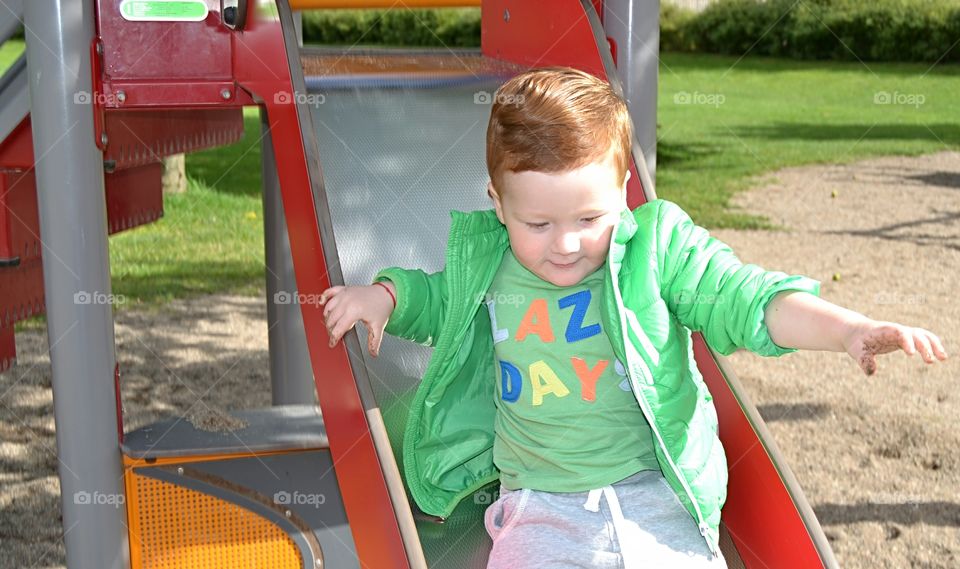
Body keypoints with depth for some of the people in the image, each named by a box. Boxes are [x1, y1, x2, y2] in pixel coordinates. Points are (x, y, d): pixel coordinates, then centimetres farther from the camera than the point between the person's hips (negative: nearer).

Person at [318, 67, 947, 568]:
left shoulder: (659, 248, -3)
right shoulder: (485, 267, 4)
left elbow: (744, 298, -7)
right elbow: (437, 300, 25)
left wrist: (850, 328, -19)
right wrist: (384, 297, 8)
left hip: (655, 494, -1)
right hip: (540, 509, 1)